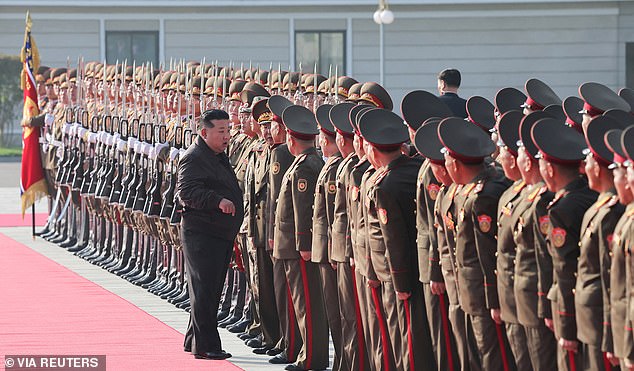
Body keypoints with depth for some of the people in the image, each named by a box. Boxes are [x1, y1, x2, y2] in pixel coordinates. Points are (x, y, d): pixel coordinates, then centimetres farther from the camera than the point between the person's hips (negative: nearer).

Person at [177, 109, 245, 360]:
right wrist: (218, 201, -33)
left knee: (211, 291, 15)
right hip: (201, 234, -10)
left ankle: (194, 340, 24)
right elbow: (186, 192, -25)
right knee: (204, 291, -7)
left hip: (222, 235, 10)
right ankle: (204, 345, -4)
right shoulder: (194, 158, -13)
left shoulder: (219, 156, 18)